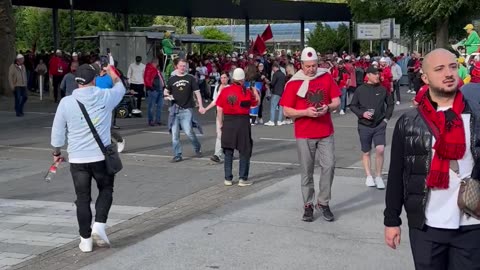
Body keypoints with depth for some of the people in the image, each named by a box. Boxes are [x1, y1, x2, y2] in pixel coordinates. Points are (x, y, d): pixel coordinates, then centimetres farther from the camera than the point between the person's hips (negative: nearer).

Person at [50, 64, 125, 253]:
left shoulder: (66, 102, -6)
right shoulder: (106, 97, -7)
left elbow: (57, 131, 2)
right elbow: (120, 88, 16)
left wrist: (57, 152, 18)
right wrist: (111, 73, 35)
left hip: (77, 159, 1)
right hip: (101, 156, -1)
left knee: (83, 199, 10)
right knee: (106, 190, 20)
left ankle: (86, 239, 14)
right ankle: (99, 226, 3)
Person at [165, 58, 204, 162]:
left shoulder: (191, 78, 5)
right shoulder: (172, 79, 12)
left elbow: (197, 92, 4)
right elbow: (166, 91, 23)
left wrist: (201, 106, -6)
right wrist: (168, 95, -1)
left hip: (187, 109, -3)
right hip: (175, 110, 3)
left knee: (188, 131, -12)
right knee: (174, 133, 0)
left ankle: (197, 148, 14)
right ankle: (177, 155, 9)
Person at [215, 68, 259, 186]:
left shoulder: (225, 90, -1)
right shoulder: (247, 92, -8)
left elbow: (219, 109, 1)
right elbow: (256, 103, 5)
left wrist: (221, 123, 10)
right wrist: (255, 92, 19)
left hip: (228, 122, 3)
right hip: (242, 122, -3)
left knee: (228, 151, 12)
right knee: (244, 151, 8)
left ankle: (228, 178, 15)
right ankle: (243, 179, 8)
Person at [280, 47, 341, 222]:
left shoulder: (326, 77, 2)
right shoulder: (293, 83, -4)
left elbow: (336, 101, 5)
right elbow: (287, 111, -5)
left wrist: (328, 108, -16)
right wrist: (306, 112, -19)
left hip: (326, 132, 2)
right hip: (304, 134, -2)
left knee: (329, 166, -4)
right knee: (307, 171, 5)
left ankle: (323, 202, 12)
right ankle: (308, 205, 17)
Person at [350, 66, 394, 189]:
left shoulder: (382, 89, 1)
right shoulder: (360, 90, -3)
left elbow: (390, 104, 14)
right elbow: (352, 106, 3)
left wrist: (386, 118, 6)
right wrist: (362, 113, -12)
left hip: (379, 125, 0)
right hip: (364, 125, 0)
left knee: (380, 149, -13)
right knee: (366, 152, 8)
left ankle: (378, 177, 1)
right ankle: (369, 176, 23)